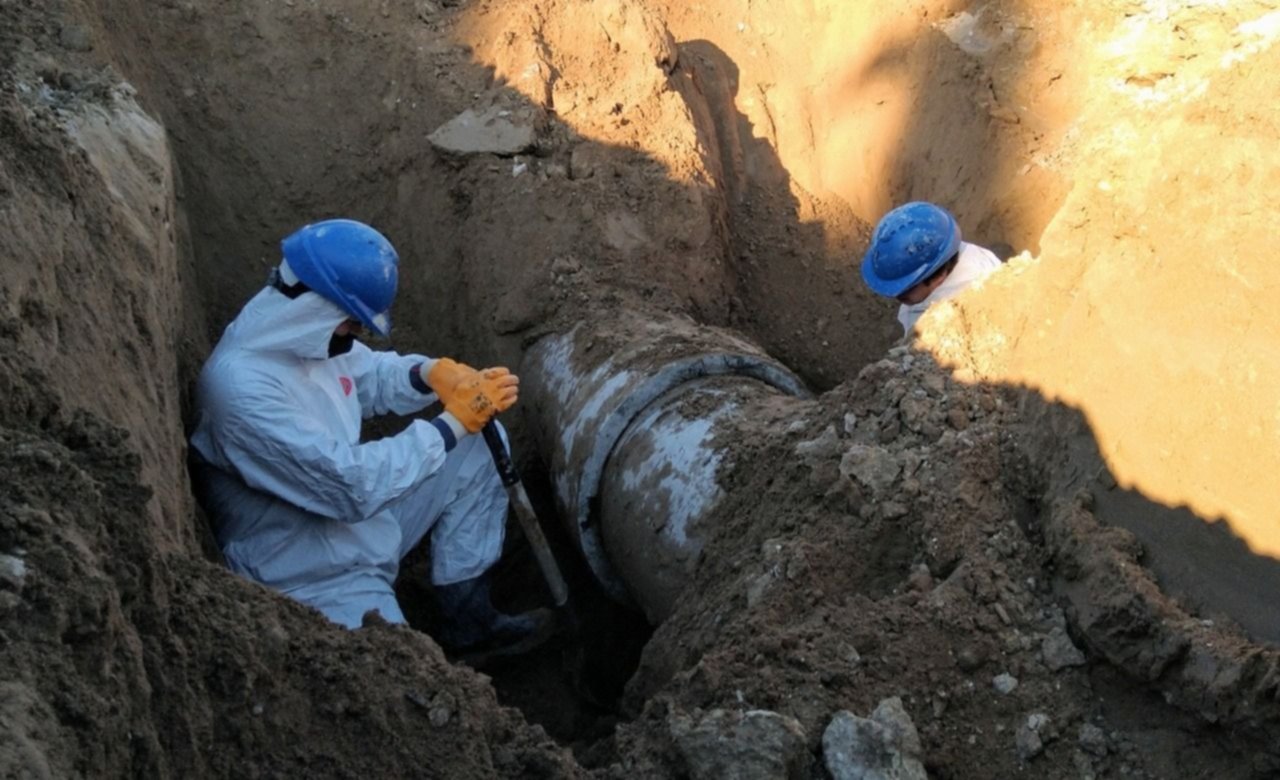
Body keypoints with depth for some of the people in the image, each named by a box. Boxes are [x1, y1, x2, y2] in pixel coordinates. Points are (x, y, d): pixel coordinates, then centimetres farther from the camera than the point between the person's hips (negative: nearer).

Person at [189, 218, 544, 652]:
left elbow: (372, 375, 15)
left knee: (476, 450, 5)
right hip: (311, 575, -9)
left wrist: (434, 374, -8)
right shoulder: (244, 389, -31)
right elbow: (355, 485, -31)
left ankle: (467, 614, 12)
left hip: (359, 518, 9)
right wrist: (454, 422, -23)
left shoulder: (305, 334, -4)